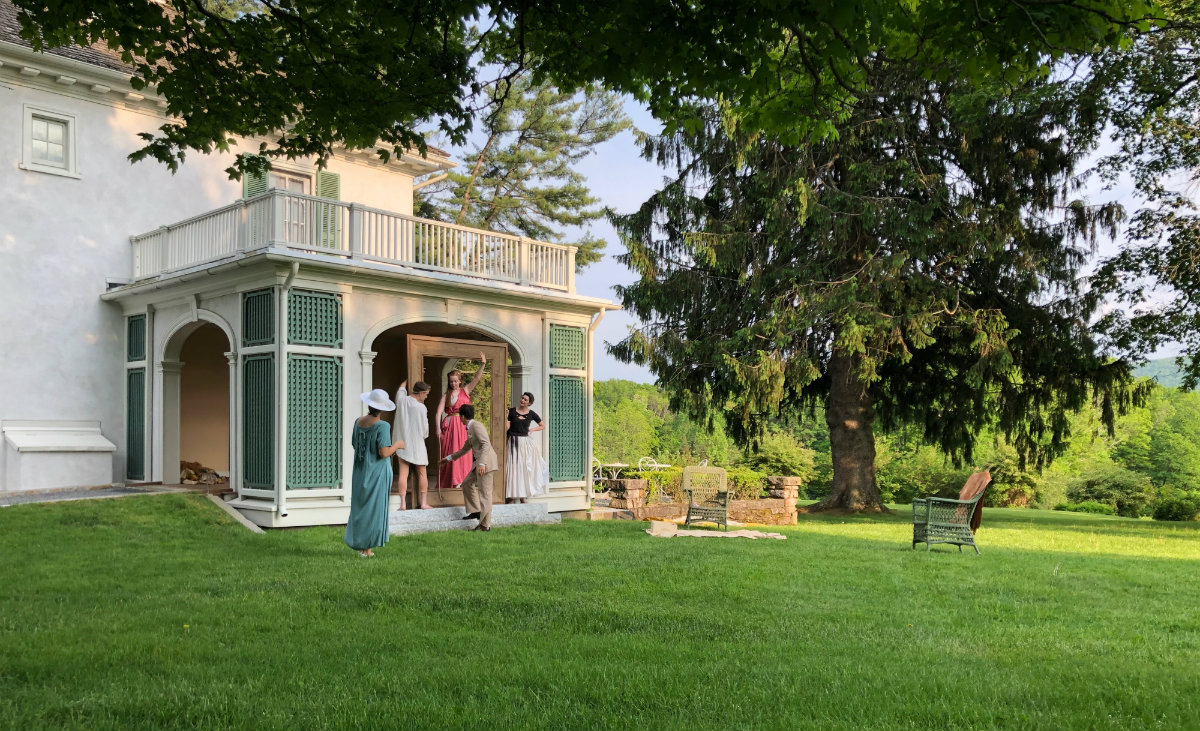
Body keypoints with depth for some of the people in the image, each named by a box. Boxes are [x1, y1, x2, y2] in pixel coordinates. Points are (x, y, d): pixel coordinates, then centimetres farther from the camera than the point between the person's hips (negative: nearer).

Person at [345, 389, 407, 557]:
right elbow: (384, 453, -22)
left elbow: (354, 444, 12)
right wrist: (397, 445, -5)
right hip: (377, 472, -6)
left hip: (360, 471, 6)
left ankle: (358, 543, 22)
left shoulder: (358, 422, 0)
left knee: (359, 506, 16)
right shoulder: (382, 426, -19)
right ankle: (367, 547, 9)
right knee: (374, 507, 5)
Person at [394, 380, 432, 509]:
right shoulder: (422, 408, -15)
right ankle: (424, 503, 9)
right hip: (417, 445, -3)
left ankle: (402, 503, -1)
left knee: (403, 473, 2)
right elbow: (425, 428, -6)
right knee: (422, 474, 8)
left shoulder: (401, 400, -3)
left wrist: (408, 379, 40)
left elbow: (401, 388, 22)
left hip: (402, 444, 4)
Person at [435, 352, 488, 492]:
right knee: (449, 453, -3)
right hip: (449, 426, -2)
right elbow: (439, 413, -3)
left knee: (463, 453, 1)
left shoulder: (465, 391, 10)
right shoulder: (446, 396, 5)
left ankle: (461, 480, 5)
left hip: (463, 426, 2)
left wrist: (483, 364, -12)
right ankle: (451, 480, 0)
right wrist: (438, 428, -15)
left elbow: (477, 378, 0)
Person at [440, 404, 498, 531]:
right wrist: (449, 458, 40)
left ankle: (485, 525, -3)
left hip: (486, 462, -10)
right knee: (467, 483, 18)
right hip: (479, 463, 10)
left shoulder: (476, 426, -10)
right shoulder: (470, 429, 21)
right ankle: (475, 511, 21)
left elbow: (486, 444, -22)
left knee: (484, 493, -7)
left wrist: (482, 463, -29)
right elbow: (465, 449, 34)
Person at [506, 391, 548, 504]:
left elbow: (543, 426, 14)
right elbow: (507, 427, -3)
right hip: (514, 442, -2)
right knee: (514, 467, -6)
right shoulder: (512, 411, 0)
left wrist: (532, 429, 2)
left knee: (525, 468, 4)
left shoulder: (531, 414, 3)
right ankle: (511, 496, -3)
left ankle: (523, 496, 12)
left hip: (526, 442, 2)